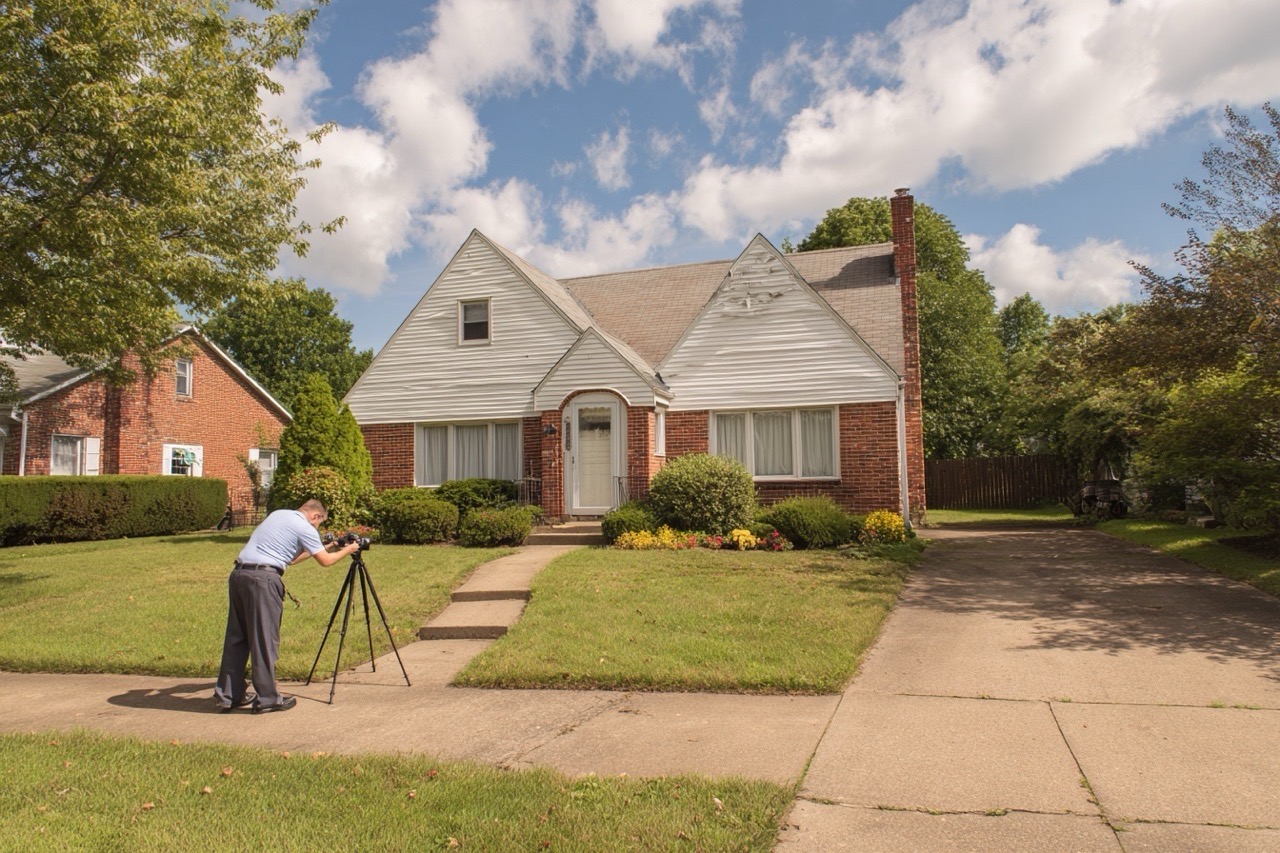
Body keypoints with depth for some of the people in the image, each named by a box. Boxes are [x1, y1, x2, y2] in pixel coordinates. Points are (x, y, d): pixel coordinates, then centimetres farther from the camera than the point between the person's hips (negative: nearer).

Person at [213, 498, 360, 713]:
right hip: (263, 577, -8)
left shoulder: (279, 514, 23)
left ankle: (228, 695, 21)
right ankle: (267, 698, 5)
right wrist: (348, 550, 24)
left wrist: (325, 547, 36)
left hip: (238, 573, 8)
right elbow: (326, 561, 7)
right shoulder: (305, 527, -1)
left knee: (236, 637, 14)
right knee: (265, 640, -1)